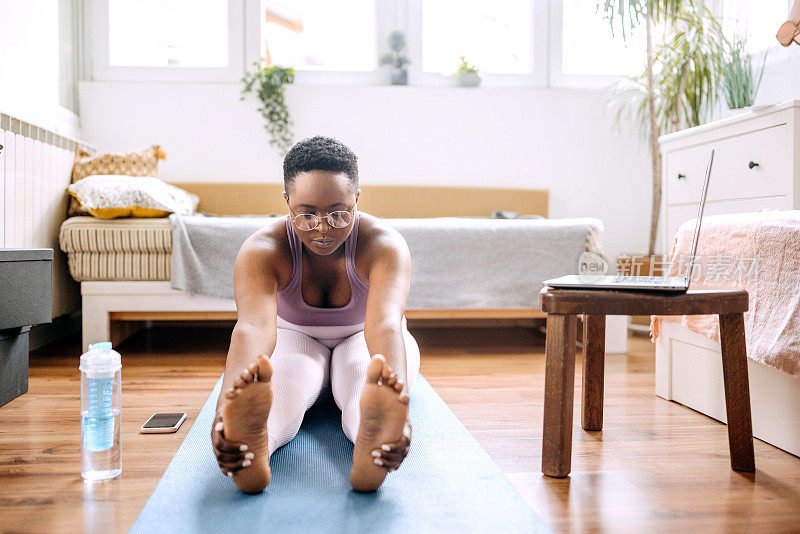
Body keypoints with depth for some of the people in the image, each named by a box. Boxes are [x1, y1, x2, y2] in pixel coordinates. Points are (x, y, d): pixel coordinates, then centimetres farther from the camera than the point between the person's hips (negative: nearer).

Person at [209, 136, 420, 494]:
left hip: (360, 340, 0)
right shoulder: (261, 249, -28)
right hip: (295, 337, 0)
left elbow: (385, 322, -48)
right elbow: (253, 325, -46)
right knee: (280, 387, -37)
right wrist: (226, 410, -66)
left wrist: (395, 401, -69)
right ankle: (250, 450, -66)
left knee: (365, 387, -37)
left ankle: (371, 450, -67)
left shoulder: (384, 244, -29)